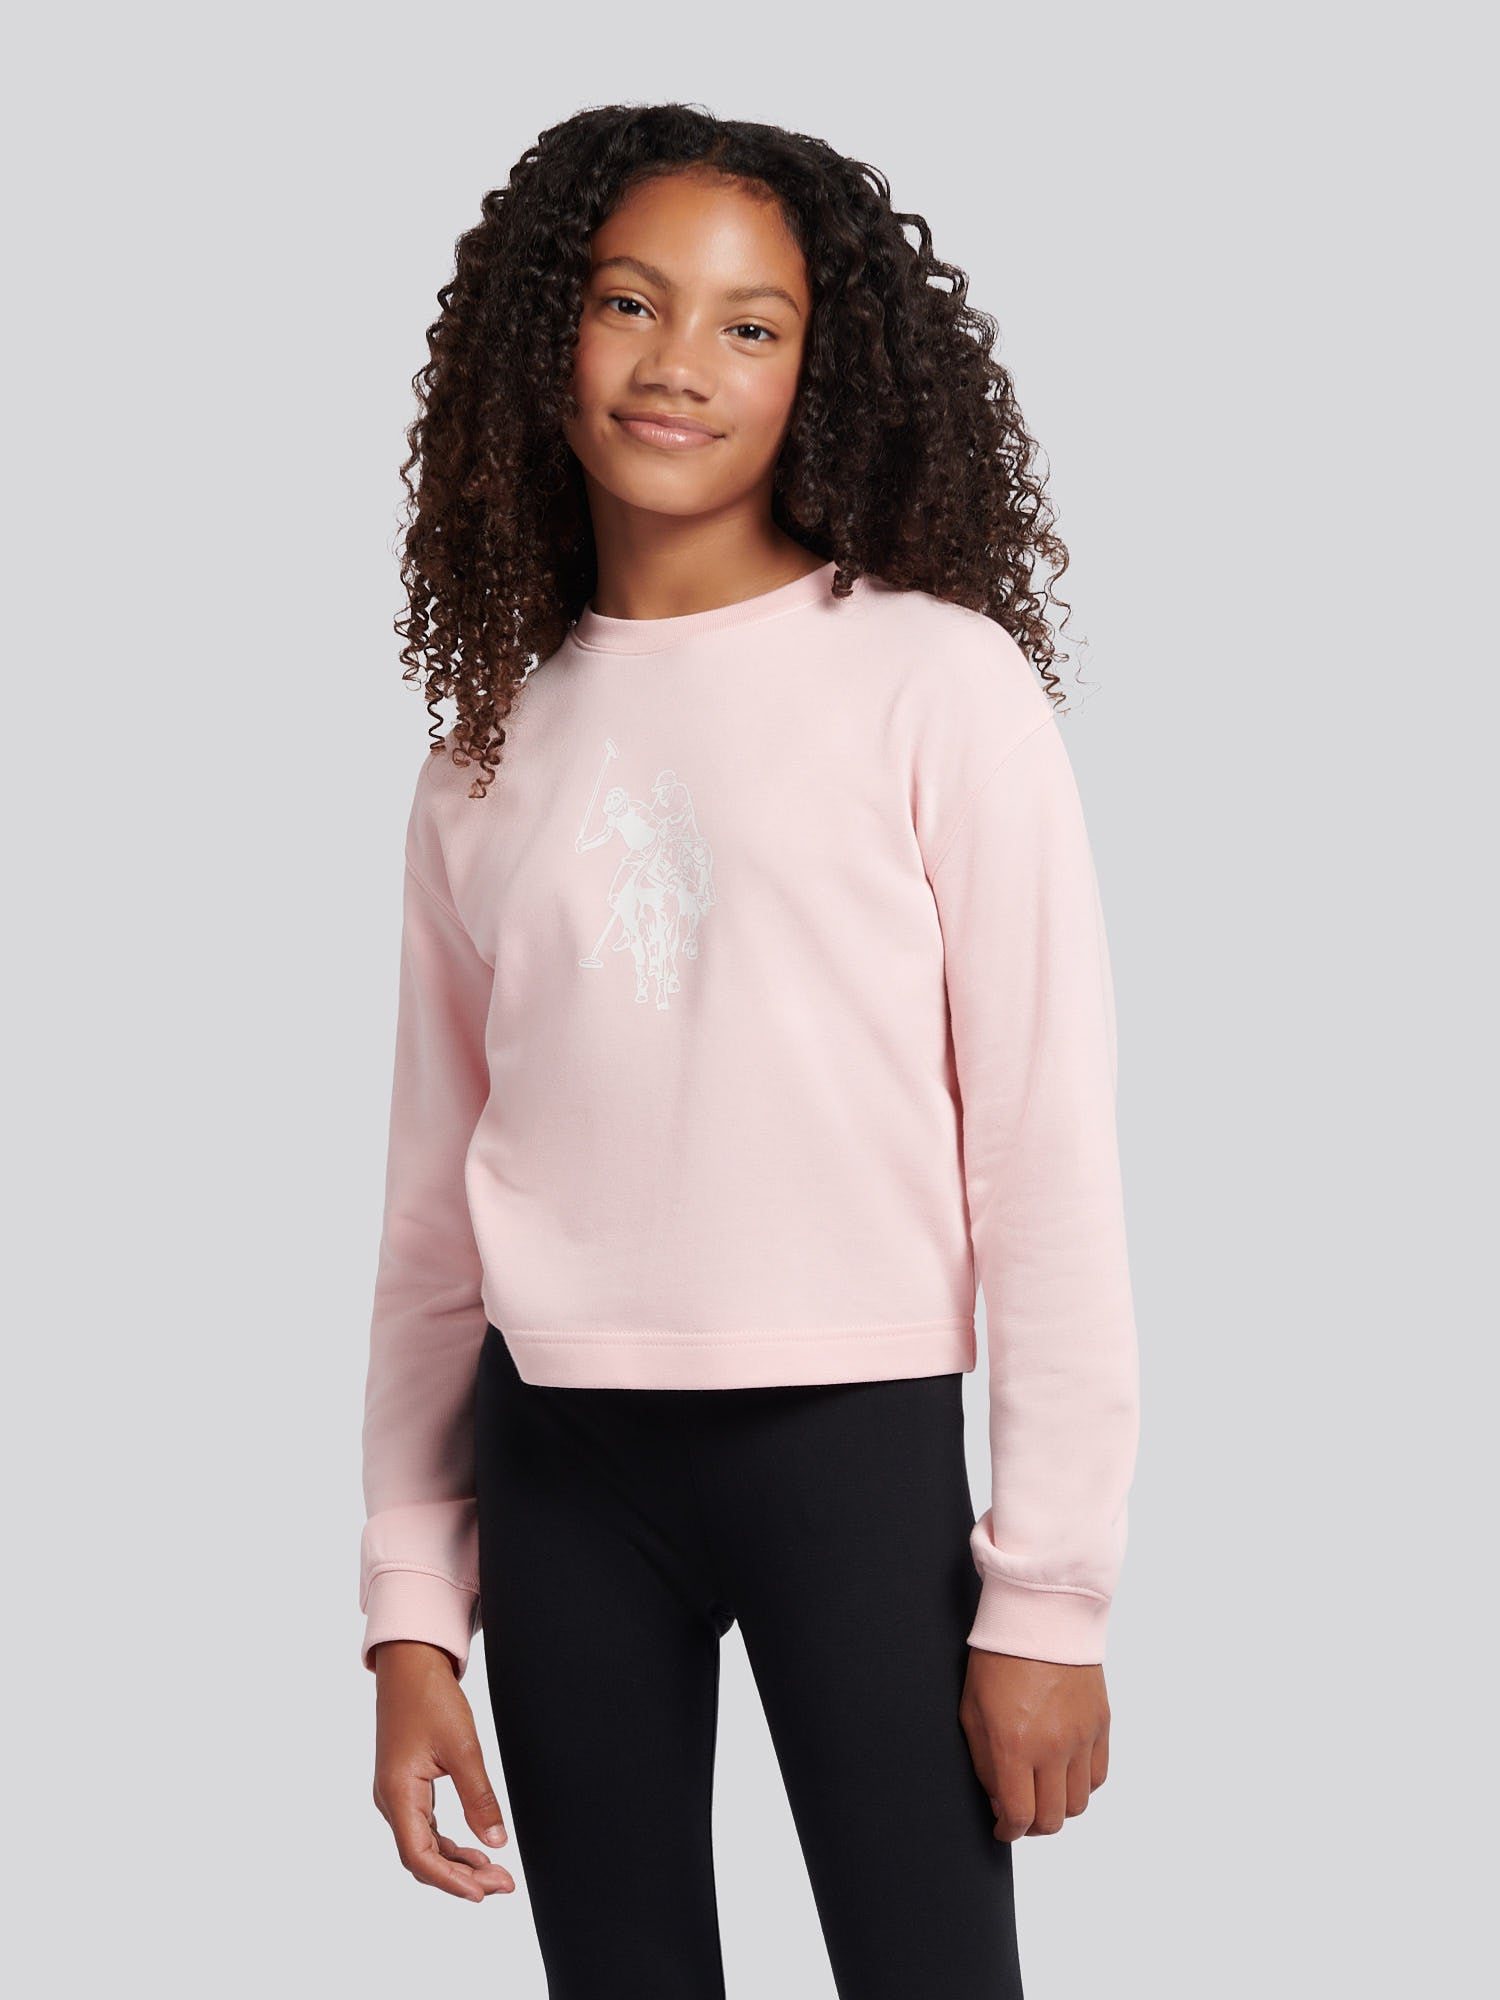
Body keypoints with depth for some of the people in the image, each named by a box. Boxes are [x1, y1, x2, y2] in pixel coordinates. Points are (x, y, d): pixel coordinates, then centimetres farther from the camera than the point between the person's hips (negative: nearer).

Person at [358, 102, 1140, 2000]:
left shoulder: (936, 682, -4)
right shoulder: (490, 750, 9)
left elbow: (1049, 1156, -6)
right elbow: (436, 1206, 12)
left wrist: (1047, 1591, -8)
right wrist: (410, 1615, 9)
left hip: (854, 1436, -3)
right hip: (557, 1462, 4)